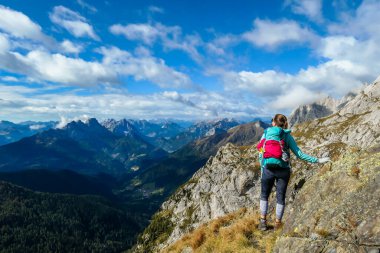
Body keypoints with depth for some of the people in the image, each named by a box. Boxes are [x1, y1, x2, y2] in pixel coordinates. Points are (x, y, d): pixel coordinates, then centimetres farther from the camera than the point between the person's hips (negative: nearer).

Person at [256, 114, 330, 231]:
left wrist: (262, 169, 11)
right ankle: (277, 224, 19)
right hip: (283, 170, 0)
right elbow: (299, 154, -3)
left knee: (264, 195, 18)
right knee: (280, 198, 13)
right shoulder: (287, 136, 1)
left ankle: (263, 222, 17)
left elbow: (261, 154, 0)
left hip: (268, 169, 0)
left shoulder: (266, 134, 1)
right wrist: (317, 160, 3)